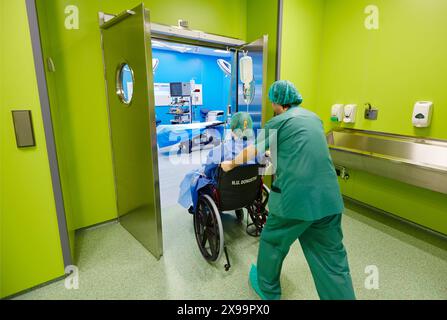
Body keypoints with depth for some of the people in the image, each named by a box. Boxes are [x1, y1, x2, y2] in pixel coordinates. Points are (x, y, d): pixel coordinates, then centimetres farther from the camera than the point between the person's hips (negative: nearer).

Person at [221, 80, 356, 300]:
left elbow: (253, 151, 9)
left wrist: (230, 164, 26)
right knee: (332, 256, 14)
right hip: (329, 197, 6)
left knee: (272, 242, 18)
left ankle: (267, 289, 40)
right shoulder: (313, 117, 18)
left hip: (295, 197, -5)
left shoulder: (278, 122, 0)